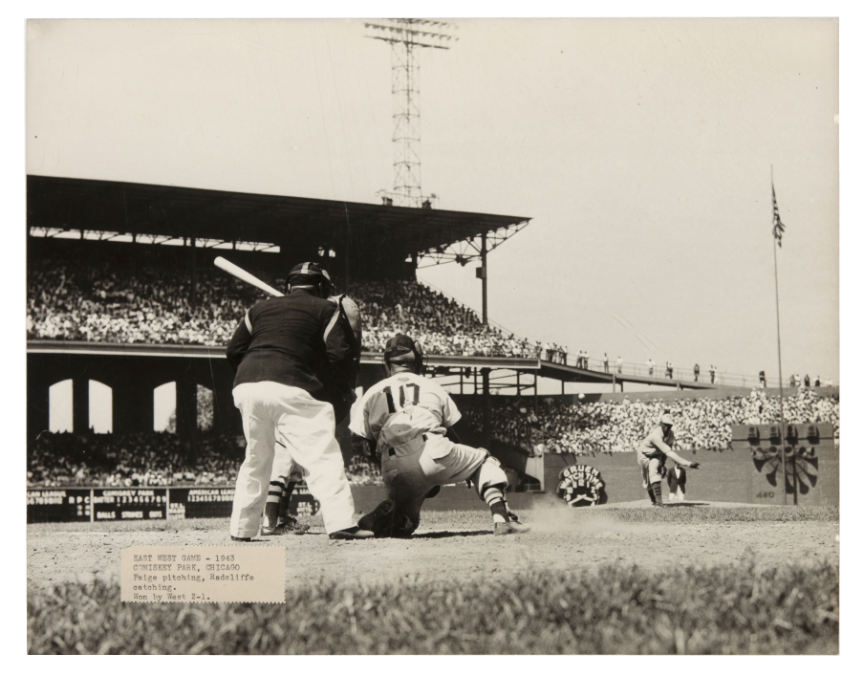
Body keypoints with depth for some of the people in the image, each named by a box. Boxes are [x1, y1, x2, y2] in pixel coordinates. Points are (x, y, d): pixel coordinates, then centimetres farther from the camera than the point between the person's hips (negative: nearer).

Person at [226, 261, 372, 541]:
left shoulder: (259, 308, 24)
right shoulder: (325, 310, 11)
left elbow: (233, 350, 16)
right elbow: (340, 356, -1)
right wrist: (343, 392, 11)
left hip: (245, 387, 5)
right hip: (289, 388, -5)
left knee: (256, 460, 19)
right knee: (323, 457, -6)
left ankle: (242, 528, 21)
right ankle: (341, 522, -19)